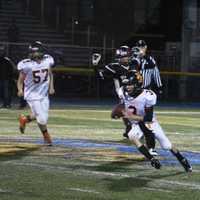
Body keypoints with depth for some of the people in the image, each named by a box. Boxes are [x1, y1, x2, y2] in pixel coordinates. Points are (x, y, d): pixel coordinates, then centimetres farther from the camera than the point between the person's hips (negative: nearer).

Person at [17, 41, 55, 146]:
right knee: (42, 118, -4)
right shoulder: (27, 65, -20)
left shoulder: (47, 60, -7)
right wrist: (20, 90, -29)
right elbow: (20, 80, -12)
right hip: (32, 95, -5)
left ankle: (24, 119, 41)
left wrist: (51, 86, 2)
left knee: (40, 116, 11)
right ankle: (46, 136, 25)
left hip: (44, 94, 5)